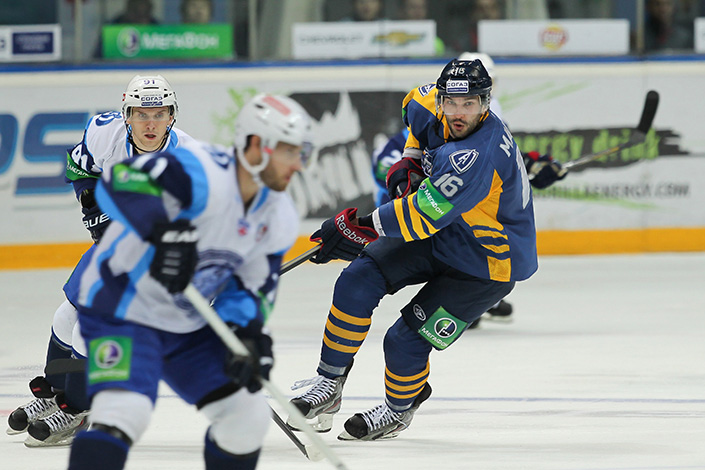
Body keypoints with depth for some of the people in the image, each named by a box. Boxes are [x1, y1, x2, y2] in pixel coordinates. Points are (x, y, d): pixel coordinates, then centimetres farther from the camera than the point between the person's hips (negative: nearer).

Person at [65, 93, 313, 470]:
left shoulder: (276, 216, 0)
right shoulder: (202, 174, -28)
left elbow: (254, 284, 9)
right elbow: (121, 179, -42)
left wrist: (249, 334, -10)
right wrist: (164, 231, -56)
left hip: (189, 326, 8)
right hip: (121, 310, -8)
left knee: (247, 415, 8)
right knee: (125, 411, -29)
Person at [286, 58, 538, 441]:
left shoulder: (480, 154, -37)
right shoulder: (438, 110, -10)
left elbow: (423, 215, -39)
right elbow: (415, 103, 17)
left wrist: (357, 226, -32)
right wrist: (412, 159, 6)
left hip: (488, 263, -8)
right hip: (438, 238, 8)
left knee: (405, 342, -10)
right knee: (359, 279, -11)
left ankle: (400, 408, 24)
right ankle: (329, 385, 2)